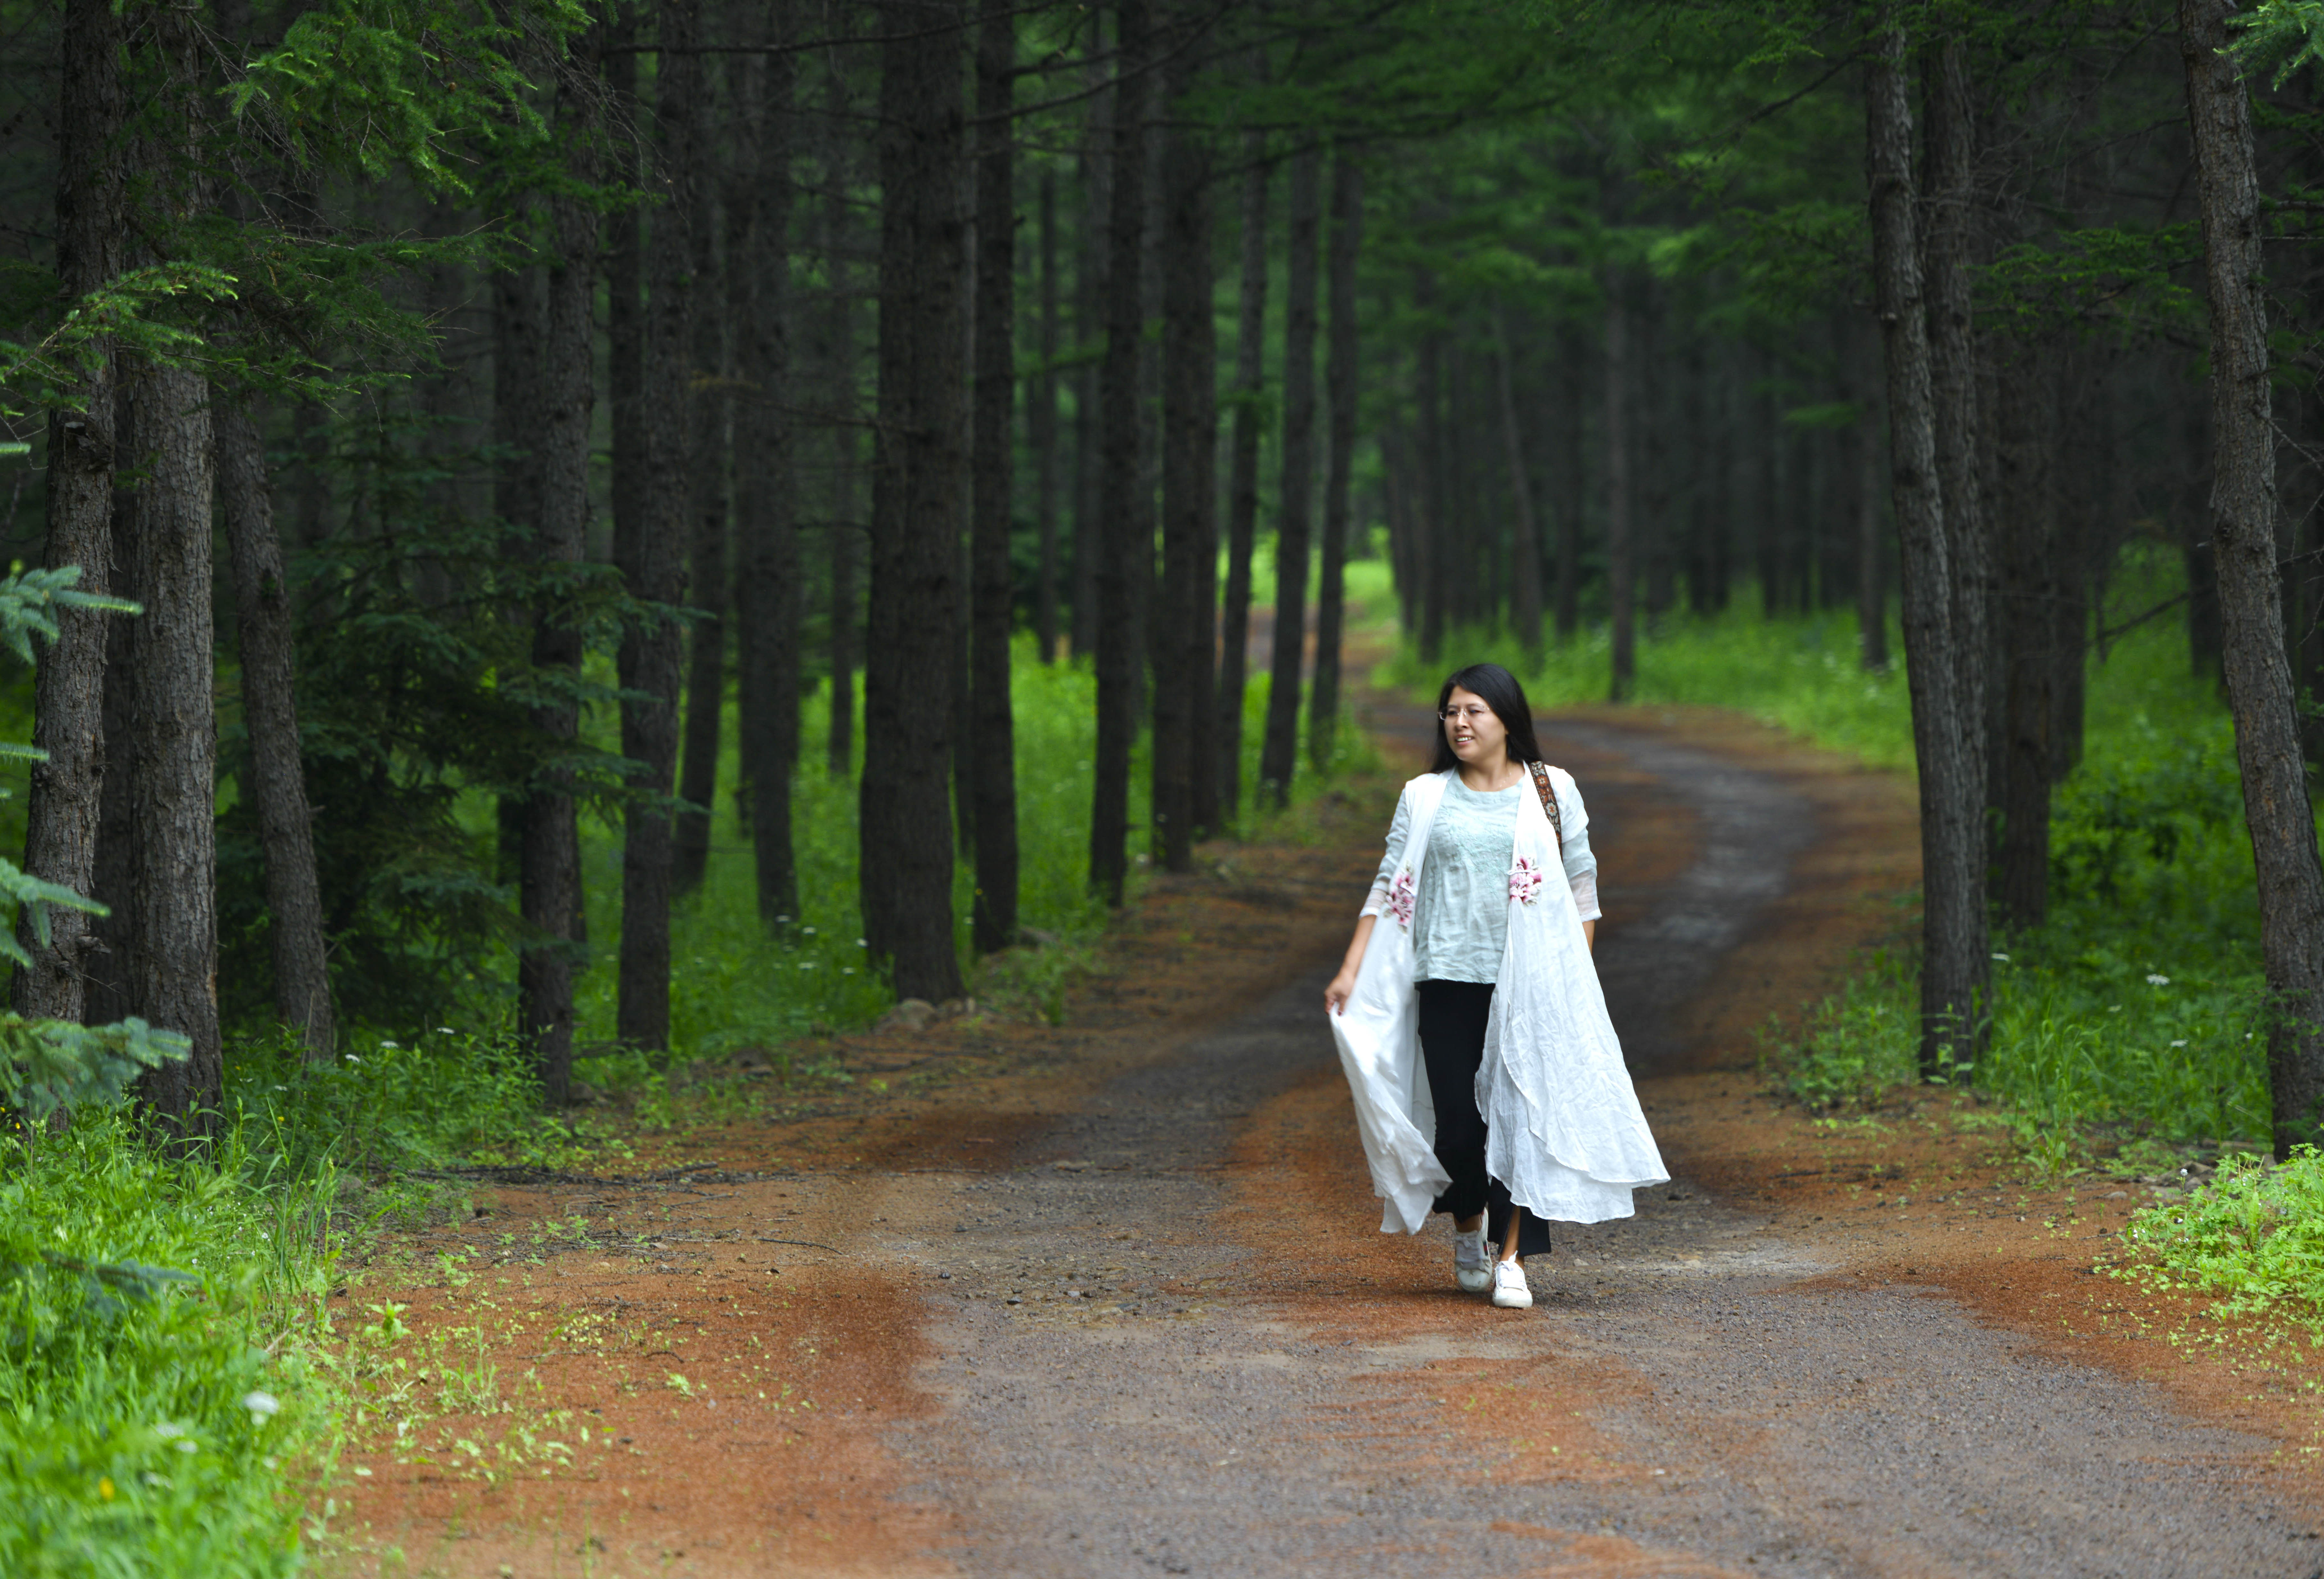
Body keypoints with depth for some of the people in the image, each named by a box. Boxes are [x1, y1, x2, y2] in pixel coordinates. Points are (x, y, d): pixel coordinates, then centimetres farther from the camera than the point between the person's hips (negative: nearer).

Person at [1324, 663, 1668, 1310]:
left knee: (1522, 1113, -9)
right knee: (1457, 1118, -1)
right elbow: (1390, 889, 7)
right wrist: (1351, 972, 0)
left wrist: (1577, 978, 5)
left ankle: (1511, 1258, -6)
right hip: (1447, 981, 1)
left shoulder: (1552, 791, 7)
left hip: (1530, 984, -1)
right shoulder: (1425, 798, 9)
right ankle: (1468, 1230, 25)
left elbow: (1582, 888, 10)